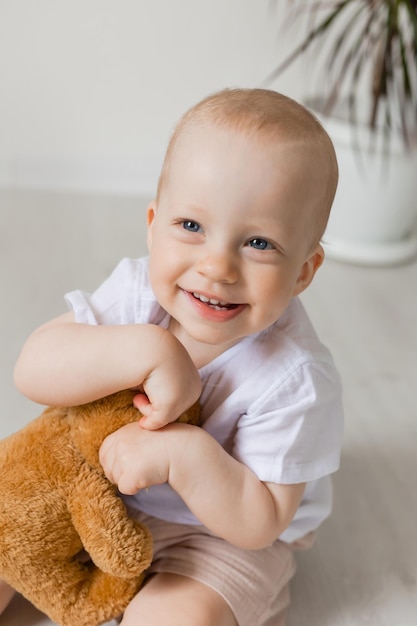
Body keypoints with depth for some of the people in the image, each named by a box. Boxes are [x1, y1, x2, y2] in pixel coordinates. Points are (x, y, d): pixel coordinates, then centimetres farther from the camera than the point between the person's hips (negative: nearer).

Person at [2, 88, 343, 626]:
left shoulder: (296, 382, -30)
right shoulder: (138, 291, -20)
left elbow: (260, 522, -24)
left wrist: (186, 455, -40)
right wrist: (147, 351, -41)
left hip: (222, 530, -3)